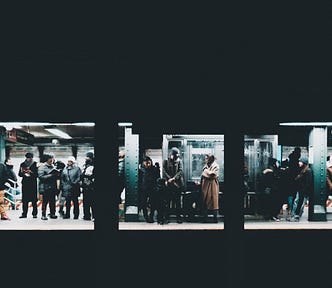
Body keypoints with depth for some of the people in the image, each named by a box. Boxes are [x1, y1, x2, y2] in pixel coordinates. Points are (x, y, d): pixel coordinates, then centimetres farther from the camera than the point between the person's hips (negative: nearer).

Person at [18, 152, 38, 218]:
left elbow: (37, 174, -5)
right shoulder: (22, 164, 11)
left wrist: (31, 172, -17)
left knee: (34, 200, -2)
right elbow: (19, 174, 13)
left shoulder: (35, 164, 1)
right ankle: (24, 214, 6)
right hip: (25, 183, 3)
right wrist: (22, 172, -8)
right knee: (25, 200, 1)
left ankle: (34, 213, 4)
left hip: (33, 184, -3)